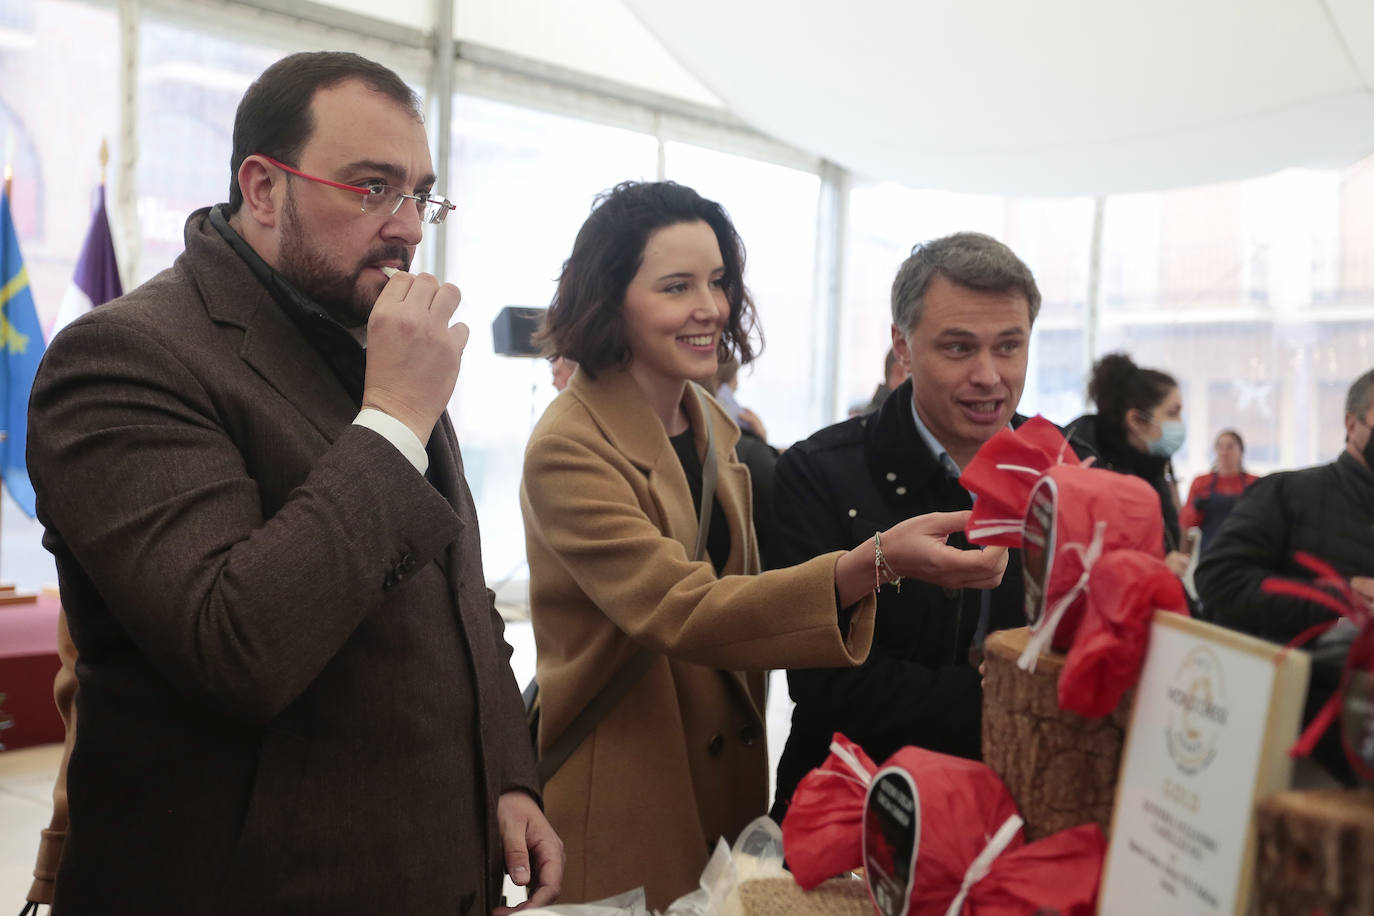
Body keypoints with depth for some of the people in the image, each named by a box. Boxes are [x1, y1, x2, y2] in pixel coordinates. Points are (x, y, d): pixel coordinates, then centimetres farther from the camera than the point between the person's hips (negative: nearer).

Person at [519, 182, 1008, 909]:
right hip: (621, 813, -6)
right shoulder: (569, 448, -18)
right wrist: (873, 565, -38)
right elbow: (680, 611, -28)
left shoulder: (717, 429, 4)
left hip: (729, 779, 6)